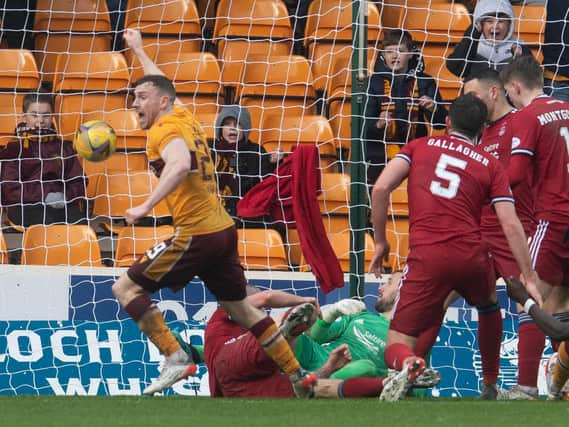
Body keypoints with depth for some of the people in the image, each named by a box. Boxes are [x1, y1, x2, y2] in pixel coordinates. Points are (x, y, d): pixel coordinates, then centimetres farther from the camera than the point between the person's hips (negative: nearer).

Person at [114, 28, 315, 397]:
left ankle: (175, 357, -14)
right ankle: (298, 376, 21)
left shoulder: (165, 130, -10)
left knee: (126, 288, -3)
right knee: (240, 307, 19)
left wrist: (146, 207, -36)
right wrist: (139, 50, 50)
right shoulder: (185, 118, 15)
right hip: (224, 230, 9)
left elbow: (180, 165, -32)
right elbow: (162, 86, 36)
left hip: (196, 235, -9)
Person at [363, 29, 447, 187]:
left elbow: (440, 123, 1)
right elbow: (363, 125, -4)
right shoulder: (375, 82, 1)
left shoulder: (424, 82, 3)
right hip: (379, 159, -1)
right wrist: (377, 125, -25)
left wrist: (433, 109, -21)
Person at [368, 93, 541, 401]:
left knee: (397, 346, 0)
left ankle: (406, 365, -36)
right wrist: (529, 278, 7)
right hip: (471, 257, 2)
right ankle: (490, 388, 41)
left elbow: (381, 188, 1)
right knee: (489, 308, 36)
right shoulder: (490, 165, 14)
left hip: (426, 258, -2)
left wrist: (380, 241, 11)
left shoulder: (419, 146, 15)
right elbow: (511, 225, 4)